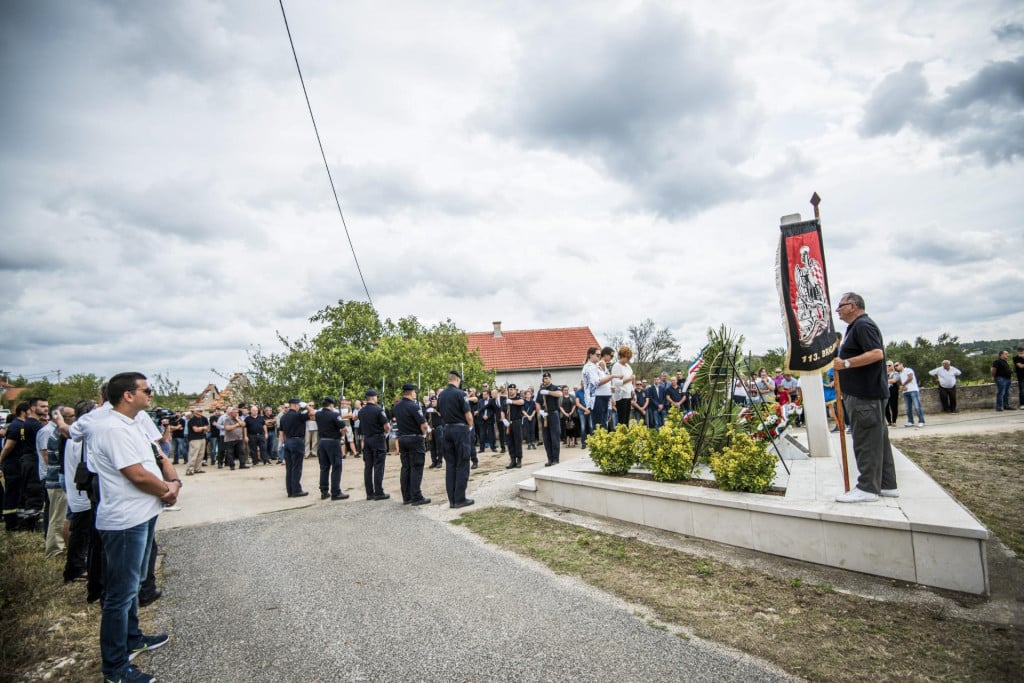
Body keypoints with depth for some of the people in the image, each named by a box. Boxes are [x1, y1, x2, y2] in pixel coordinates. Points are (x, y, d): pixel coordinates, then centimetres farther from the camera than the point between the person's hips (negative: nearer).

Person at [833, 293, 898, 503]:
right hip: (866, 393, 11)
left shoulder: (863, 326, -13)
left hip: (866, 395, -11)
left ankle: (867, 488, -4)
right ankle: (886, 485, 20)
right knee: (877, 439, 13)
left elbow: (877, 353, -26)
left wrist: (845, 363, -27)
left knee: (866, 441, -7)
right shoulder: (856, 327, 21)